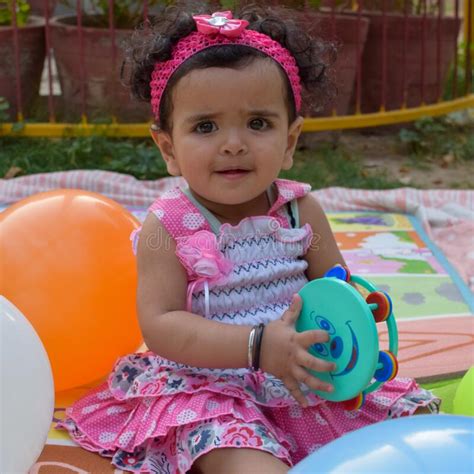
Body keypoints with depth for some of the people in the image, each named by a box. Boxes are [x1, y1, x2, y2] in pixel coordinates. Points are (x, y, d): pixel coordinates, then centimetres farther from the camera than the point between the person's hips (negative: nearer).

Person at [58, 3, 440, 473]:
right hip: (209, 383, -4)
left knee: (413, 411, -1)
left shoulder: (300, 211, 0)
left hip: (310, 377, 5)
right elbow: (159, 325, -17)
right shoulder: (167, 227, -11)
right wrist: (259, 345, -28)